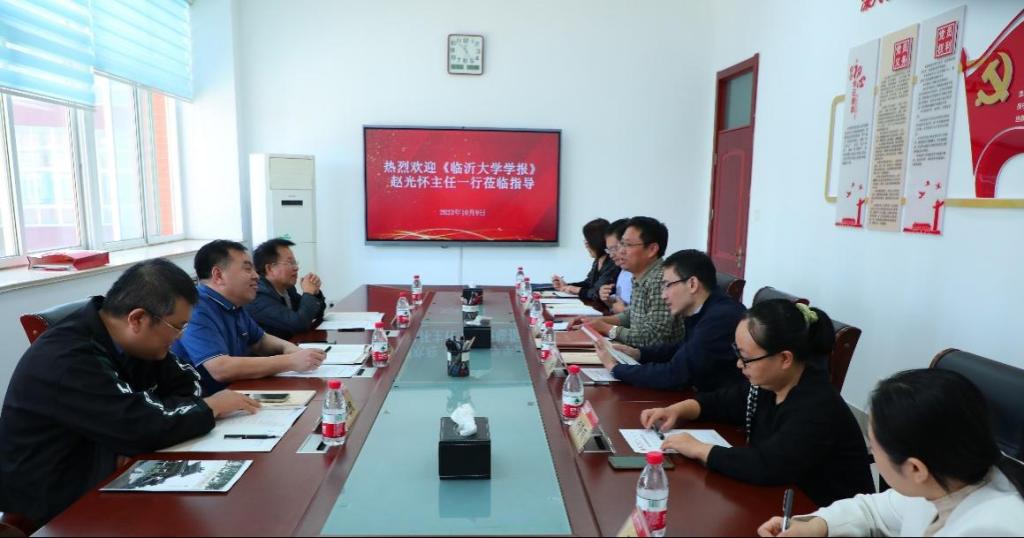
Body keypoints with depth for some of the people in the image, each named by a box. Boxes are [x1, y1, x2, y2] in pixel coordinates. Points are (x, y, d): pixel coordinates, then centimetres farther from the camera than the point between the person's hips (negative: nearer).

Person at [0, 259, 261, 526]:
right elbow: (142, 428, -32)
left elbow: (187, 382, 3)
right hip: (57, 504, -7)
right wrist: (210, 407, -17)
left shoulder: (127, 338, -2)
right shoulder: (67, 360, -27)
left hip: (110, 472, 7)